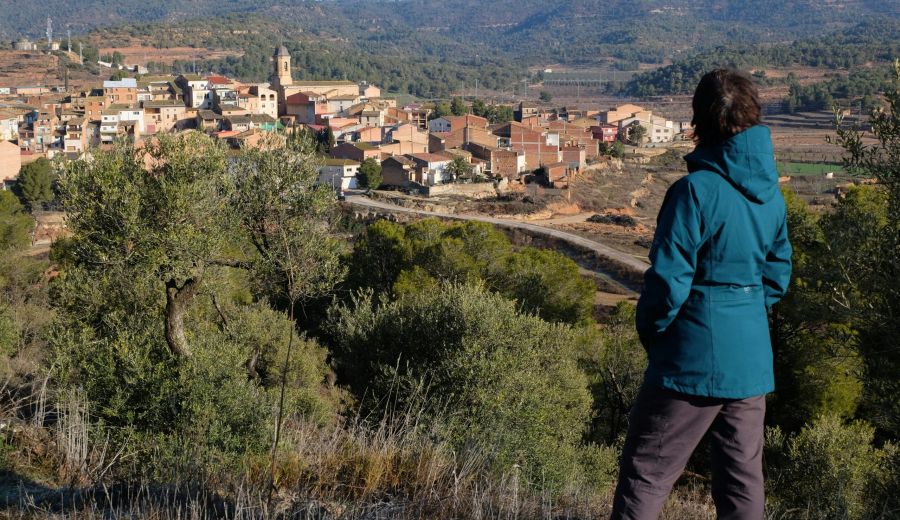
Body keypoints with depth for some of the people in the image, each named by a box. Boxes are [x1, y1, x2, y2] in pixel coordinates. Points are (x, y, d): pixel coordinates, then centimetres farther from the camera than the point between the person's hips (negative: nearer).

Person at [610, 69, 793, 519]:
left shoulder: (696, 190, -17)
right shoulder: (770, 192, 5)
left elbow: (669, 280, -17)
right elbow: (777, 276, 14)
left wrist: (650, 331, -1)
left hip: (694, 360, -7)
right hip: (753, 360, 7)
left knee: (644, 478, 3)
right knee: (743, 483, 14)